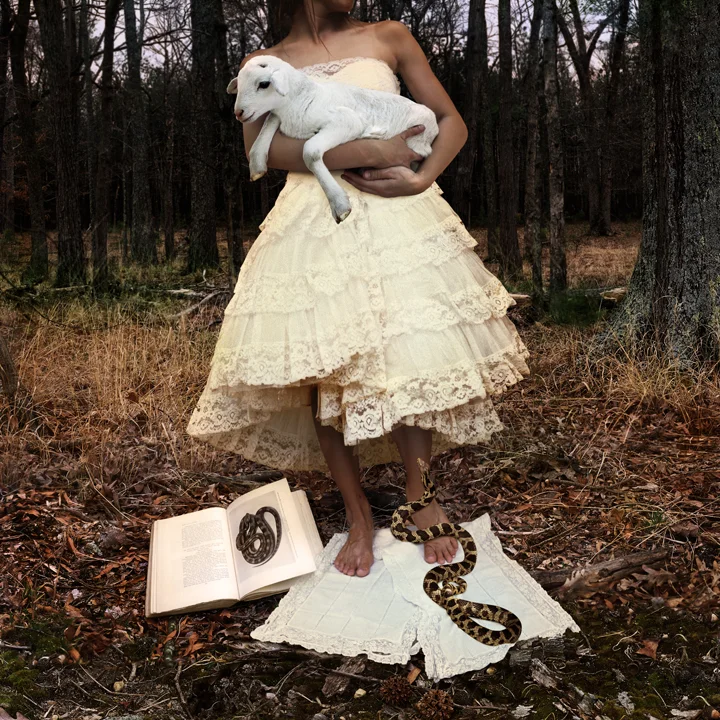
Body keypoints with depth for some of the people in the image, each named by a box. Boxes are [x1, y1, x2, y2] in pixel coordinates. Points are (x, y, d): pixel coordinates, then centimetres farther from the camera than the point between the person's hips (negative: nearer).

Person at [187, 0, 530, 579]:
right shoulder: (264, 65, 13)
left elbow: (452, 121, 13)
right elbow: (260, 146, -7)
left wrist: (421, 177, -7)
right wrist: (364, 151, -15)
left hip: (395, 217, 0)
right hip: (312, 225, 1)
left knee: (407, 354, -14)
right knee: (320, 370, -5)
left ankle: (420, 498, 2)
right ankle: (358, 516, 8)